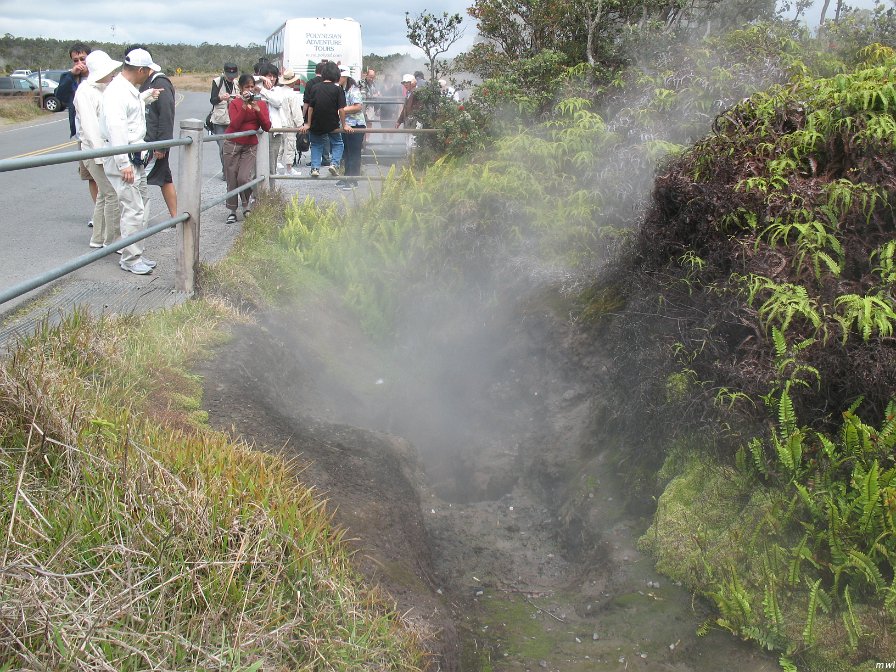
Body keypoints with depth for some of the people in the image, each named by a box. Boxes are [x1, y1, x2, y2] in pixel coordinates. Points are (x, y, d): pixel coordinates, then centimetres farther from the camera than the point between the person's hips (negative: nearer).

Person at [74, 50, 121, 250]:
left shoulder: (104, 89, 14)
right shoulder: (85, 91, -12)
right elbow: (89, 124, -18)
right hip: (96, 151, -9)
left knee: (104, 194, 15)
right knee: (113, 194, -9)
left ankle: (99, 238, 25)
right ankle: (113, 240, -1)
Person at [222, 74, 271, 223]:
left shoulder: (261, 103, 6)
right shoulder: (235, 103, -1)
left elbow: (267, 127, -5)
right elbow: (235, 124, -16)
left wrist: (257, 109, -15)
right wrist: (244, 106, -20)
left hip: (250, 145, 1)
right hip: (233, 144, -1)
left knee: (244, 178, -14)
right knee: (231, 179, 0)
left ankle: (246, 205, 10)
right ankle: (232, 211, 11)